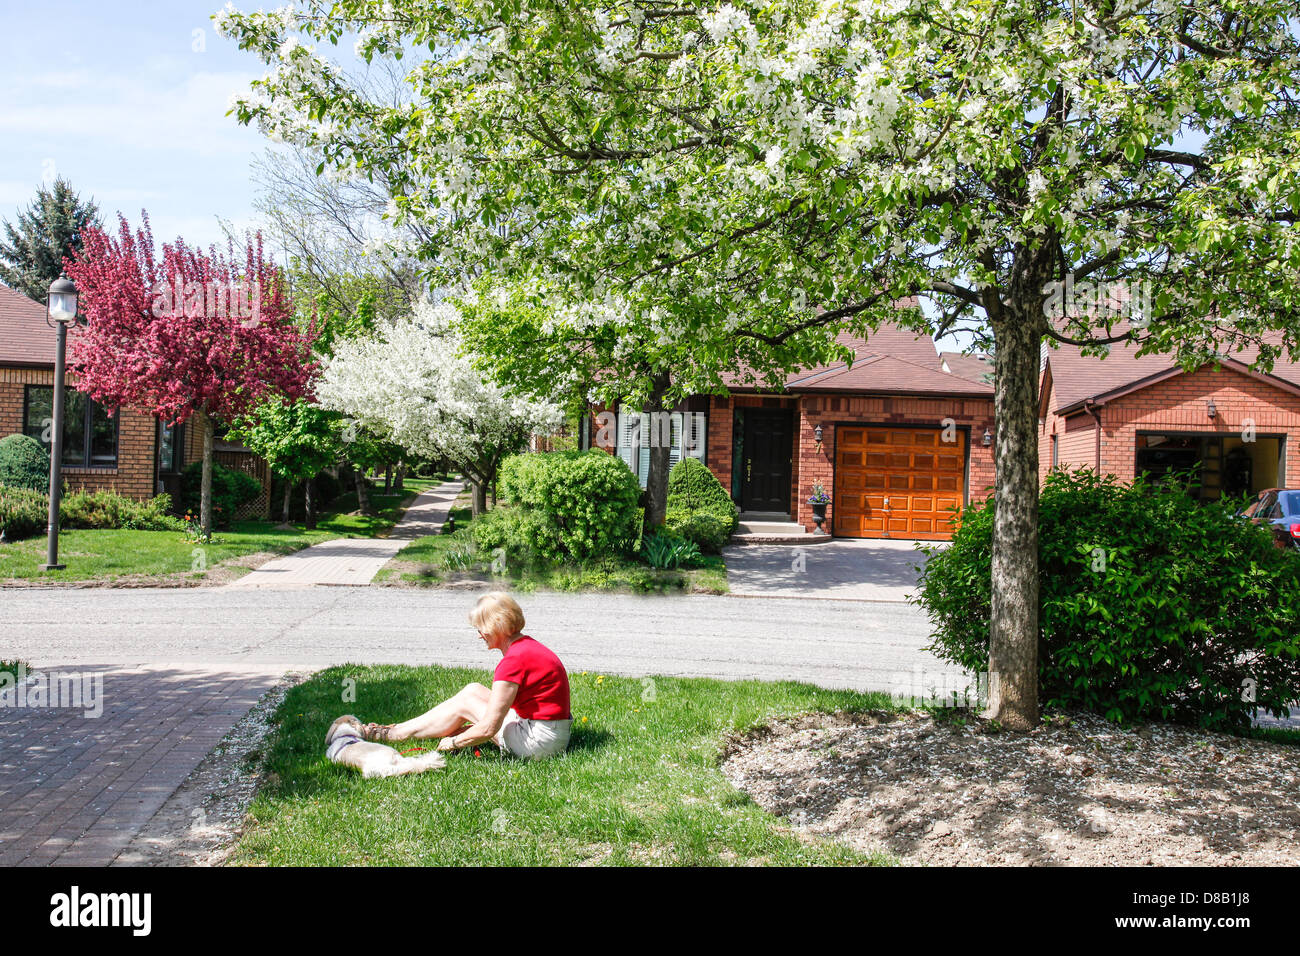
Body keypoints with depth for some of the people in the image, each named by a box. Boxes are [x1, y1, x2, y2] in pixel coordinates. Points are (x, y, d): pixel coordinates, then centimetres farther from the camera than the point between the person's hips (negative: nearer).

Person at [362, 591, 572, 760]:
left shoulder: (515, 660, -21)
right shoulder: (527, 645, 10)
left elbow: (488, 728, -21)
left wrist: (454, 742, -4)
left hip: (539, 742, -9)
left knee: (465, 702, 2)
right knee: (474, 690, 12)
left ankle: (390, 734, 15)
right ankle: (398, 729, 20)